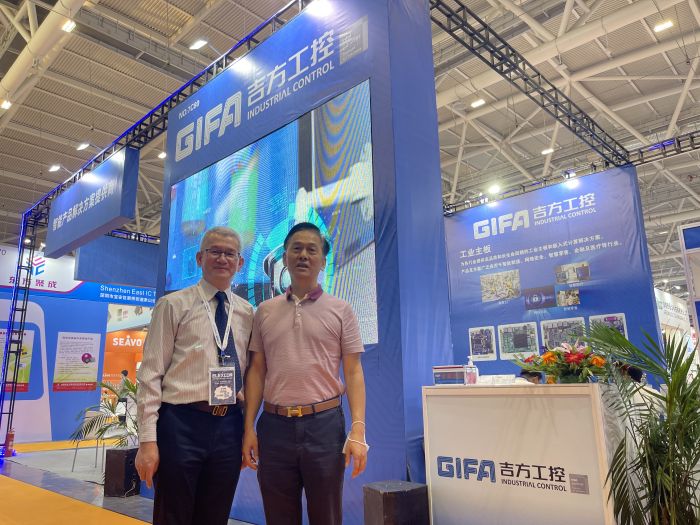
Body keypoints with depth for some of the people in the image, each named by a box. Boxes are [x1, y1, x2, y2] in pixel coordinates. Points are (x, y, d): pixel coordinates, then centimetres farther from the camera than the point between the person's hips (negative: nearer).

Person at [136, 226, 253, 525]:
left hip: (230, 426, 4)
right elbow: (151, 374, -6)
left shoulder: (247, 313, 9)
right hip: (181, 424, -4)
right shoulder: (173, 305, -2)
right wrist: (148, 440, -10)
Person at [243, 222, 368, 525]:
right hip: (274, 425, 2)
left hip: (324, 424, -1)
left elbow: (353, 372, -1)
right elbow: (256, 370, 9)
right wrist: (249, 427, 2)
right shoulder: (265, 312, 9)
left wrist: (357, 430, -10)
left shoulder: (340, 310, 2)